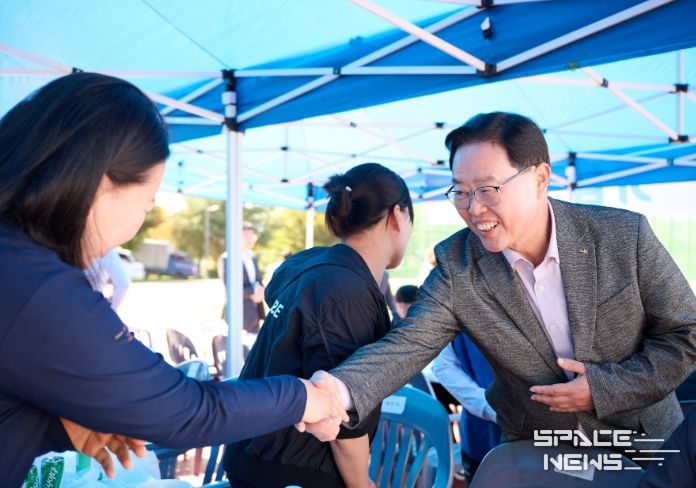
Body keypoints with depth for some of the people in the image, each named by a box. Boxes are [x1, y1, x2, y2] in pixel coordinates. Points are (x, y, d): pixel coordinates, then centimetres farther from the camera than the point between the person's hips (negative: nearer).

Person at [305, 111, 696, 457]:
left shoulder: (626, 236, -19)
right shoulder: (456, 265, -17)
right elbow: (408, 345, -24)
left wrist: (605, 387, -23)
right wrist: (340, 390, -44)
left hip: (642, 441, 0)